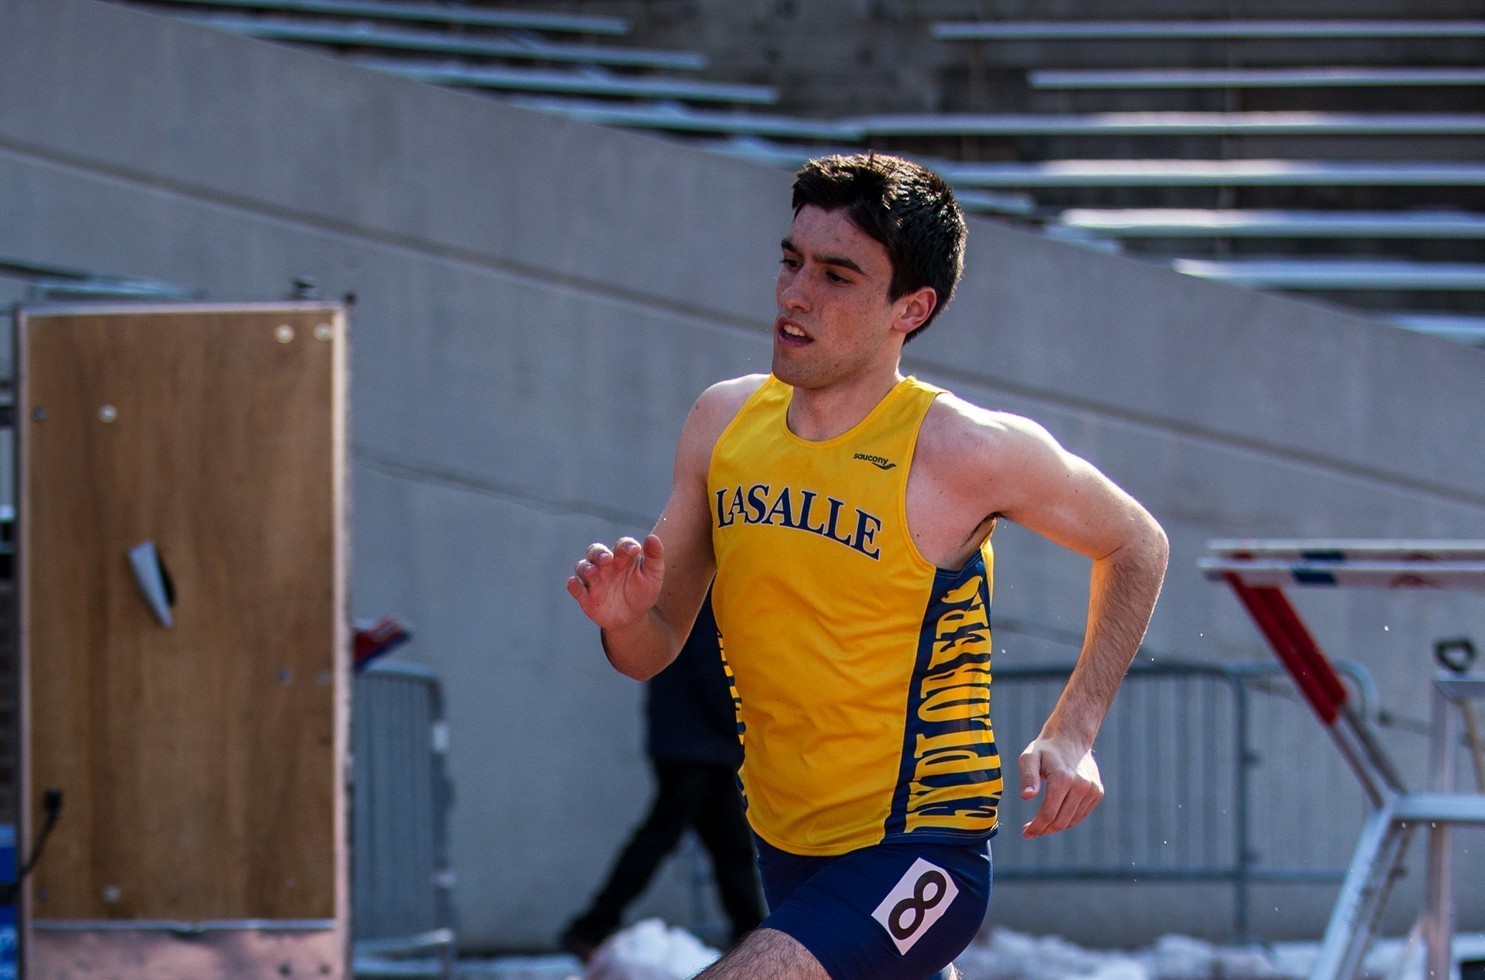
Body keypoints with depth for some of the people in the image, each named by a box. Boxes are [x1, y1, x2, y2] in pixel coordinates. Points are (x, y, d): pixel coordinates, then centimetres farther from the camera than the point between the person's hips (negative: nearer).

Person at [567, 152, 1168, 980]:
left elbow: (1136, 546, 3)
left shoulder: (969, 452, -15)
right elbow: (655, 649, 7)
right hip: (786, 849, 7)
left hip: (913, 858, -7)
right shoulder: (725, 422, 0)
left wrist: (1072, 735, -5)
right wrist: (625, 617, -17)